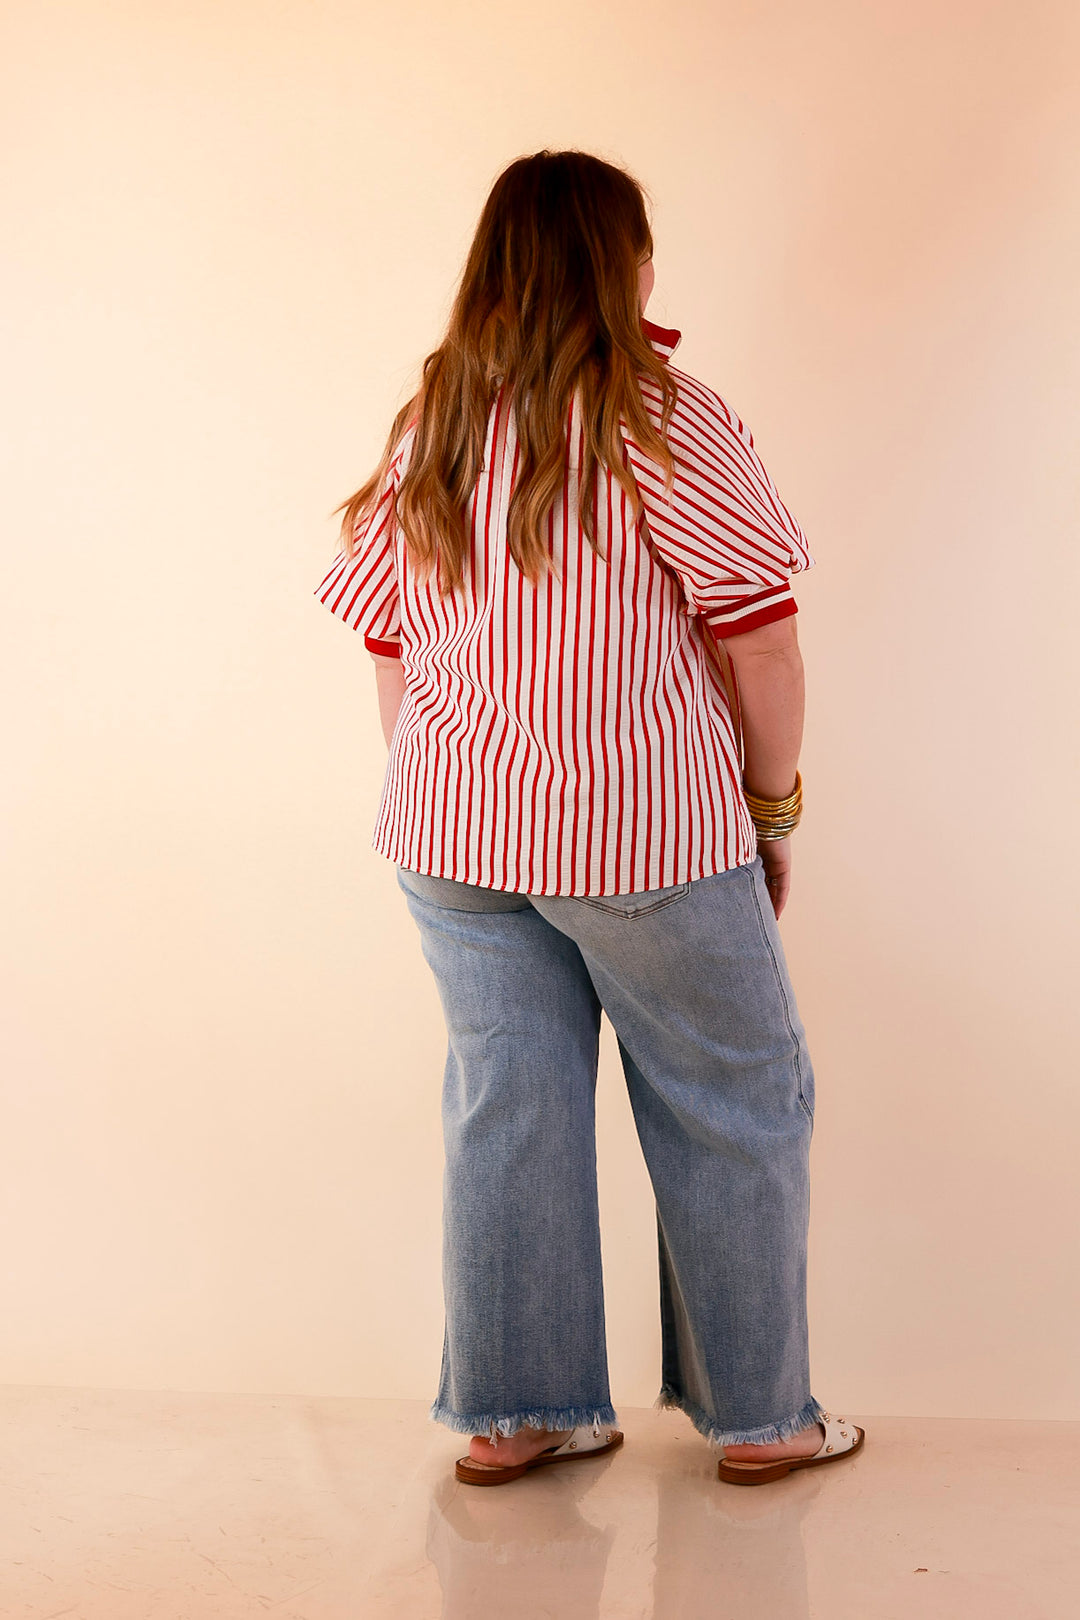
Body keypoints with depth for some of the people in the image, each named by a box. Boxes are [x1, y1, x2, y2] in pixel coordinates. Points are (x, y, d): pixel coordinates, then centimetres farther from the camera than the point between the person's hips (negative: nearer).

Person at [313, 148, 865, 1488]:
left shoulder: (425, 429, 7)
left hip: (452, 828, 5)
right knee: (734, 1109, 10)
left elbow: (389, 648, 11)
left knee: (506, 1104, 12)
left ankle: (512, 1414, 20)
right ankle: (759, 1415, 19)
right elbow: (759, 633, -12)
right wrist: (772, 808, 0)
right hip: (641, 826, -5)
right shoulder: (661, 419, -10)